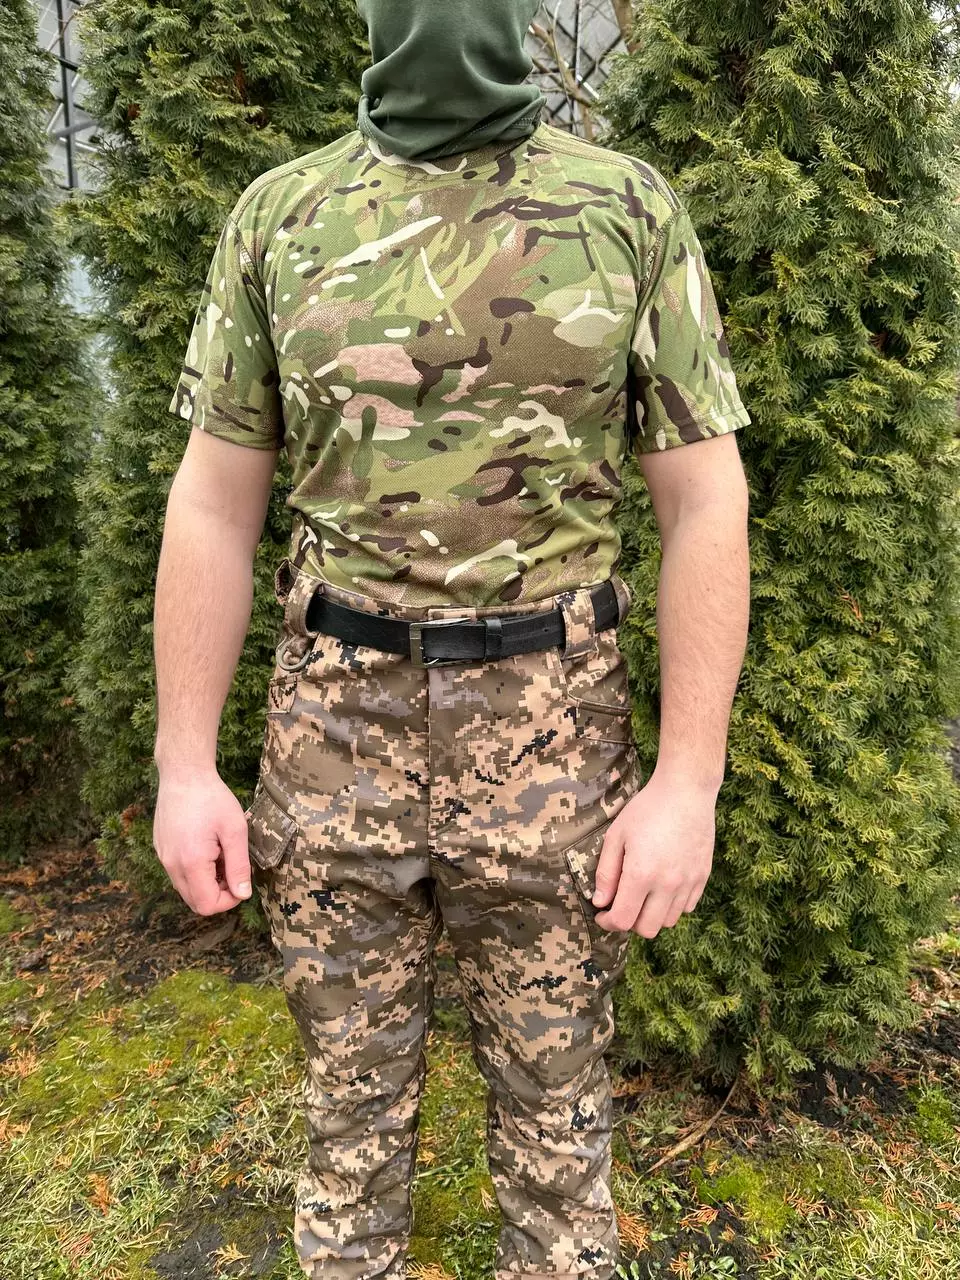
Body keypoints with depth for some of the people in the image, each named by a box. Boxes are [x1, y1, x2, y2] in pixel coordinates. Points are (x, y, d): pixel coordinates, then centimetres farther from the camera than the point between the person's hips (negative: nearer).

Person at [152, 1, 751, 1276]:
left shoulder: (633, 211, 0)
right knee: (351, 1086, 18)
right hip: (337, 731, 2)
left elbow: (706, 506, -3)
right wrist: (185, 766, -1)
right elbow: (214, 507, 3)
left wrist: (691, 780, -10)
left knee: (553, 1091, 17)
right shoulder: (280, 214, 4)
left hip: (548, 735, 0)